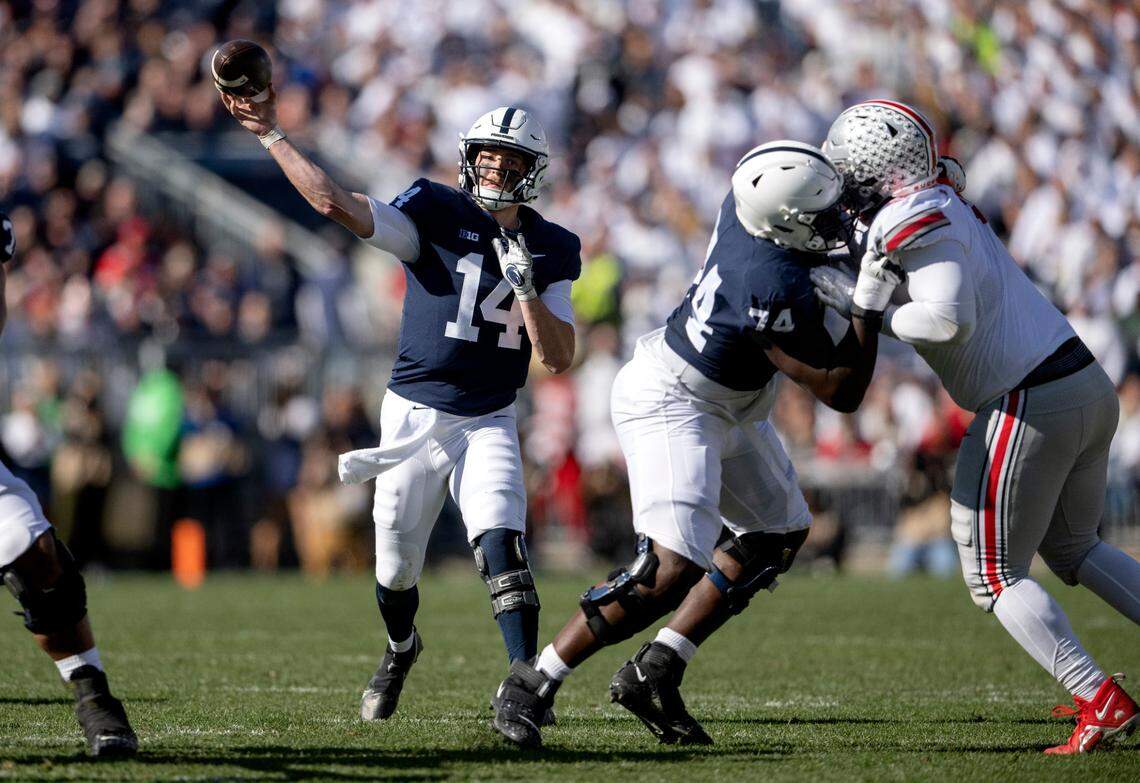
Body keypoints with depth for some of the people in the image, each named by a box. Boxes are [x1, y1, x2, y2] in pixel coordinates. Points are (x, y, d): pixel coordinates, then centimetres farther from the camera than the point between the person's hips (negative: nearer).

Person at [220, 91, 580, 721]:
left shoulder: (550, 250, 2)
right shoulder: (437, 214, -7)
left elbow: (558, 358, -3)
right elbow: (337, 204, -18)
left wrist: (527, 286, -17)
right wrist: (271, 135, -24)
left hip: (487, 425, 0)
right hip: (413, 417, 0)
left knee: (500, 545, -24)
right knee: (396, 569, 11)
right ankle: (400, 650, 44)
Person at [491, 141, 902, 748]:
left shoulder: (746, 200, -14)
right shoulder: (777, 289, -34)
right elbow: (841, 392, -23)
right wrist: (869, 306, -26)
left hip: (723, 412, 11)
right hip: (670, 404, -11)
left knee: (780, 533, 17)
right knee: (673, 567, -21)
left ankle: (654, 674, 15)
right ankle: (532, 685, -10)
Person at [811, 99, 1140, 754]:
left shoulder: (915, 223, -15)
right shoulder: (946, 206, 14)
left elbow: (947, 320, -26)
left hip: (1031, 407, -9)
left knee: (996, 575, 5)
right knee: (1072, 548, 26)